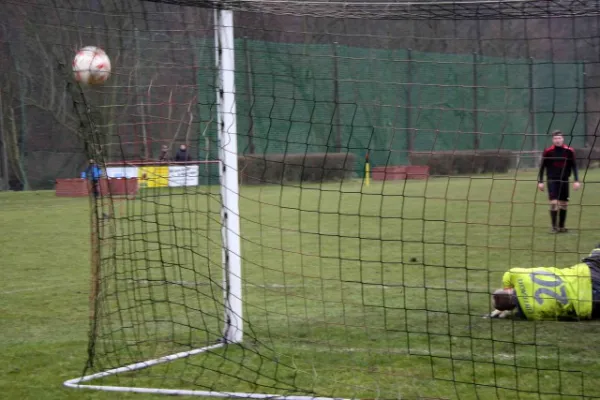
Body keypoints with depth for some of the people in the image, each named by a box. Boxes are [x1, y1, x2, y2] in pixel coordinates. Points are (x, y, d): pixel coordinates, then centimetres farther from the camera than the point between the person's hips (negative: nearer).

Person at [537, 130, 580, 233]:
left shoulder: (569, 151, -1)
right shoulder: (548, 151, -4)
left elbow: (574, 166, 5)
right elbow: (542, 167, 2)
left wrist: (576, 180, -1)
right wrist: (540, 181, -1)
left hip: (564, 180, 2)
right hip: (552, 180, -2)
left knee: (564, 204, 6)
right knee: (553, 203, -12)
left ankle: (561, 227, 17)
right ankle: (554, 227, -6)